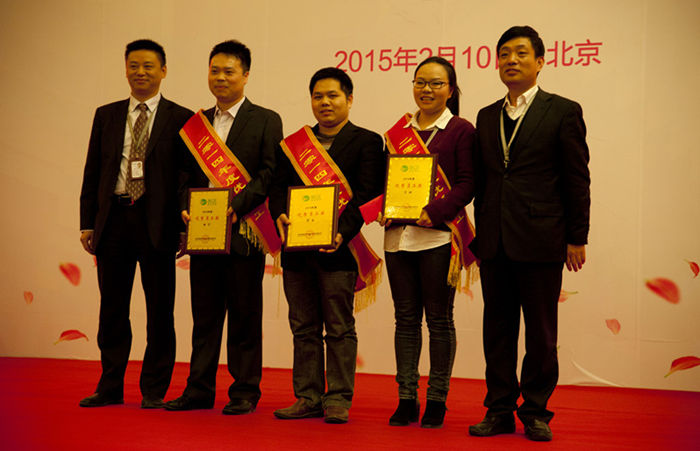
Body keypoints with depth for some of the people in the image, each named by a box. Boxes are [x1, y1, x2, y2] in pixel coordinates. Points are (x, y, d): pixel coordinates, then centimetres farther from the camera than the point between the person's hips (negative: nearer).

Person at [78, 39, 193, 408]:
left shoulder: (181, 119, 3)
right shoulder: (106, 115, 13)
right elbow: (92, 171, 12)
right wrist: (87, 223, 5)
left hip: (157, 223, -3)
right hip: (113, 220, 3)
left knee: (159, 311, 3)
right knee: (112, 309, 9)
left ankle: (154, 390, 13)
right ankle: (110, 387, 19)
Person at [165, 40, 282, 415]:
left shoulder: (266, 121, 1)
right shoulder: (197, 121, 16)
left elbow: (270, 174, -8)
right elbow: (186, 172, 16)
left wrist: (237, 206, -19)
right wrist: (185, 206, -3)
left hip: (243, 231, -5)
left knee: (244, 316, 2)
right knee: (204, 315, 10)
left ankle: (244, 391, 10)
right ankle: (200, 389, 17)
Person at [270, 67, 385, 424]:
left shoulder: (366, 142, 0)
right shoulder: (294, 143, 16)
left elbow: (366, 195, -10)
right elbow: (278, 187, 10)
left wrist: (342, 232, -24)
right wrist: (280, 216, -12)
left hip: (338, 247, -5)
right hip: (296, 248, 5)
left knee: (339, 328, 0)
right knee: (304, 328, 10)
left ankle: (338, 399, 8)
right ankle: (308, 398, 18)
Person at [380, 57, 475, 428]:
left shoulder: (460, 130, 0)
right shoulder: (398, 131, 16)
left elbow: (467, 183, -6)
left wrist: (435, 211, -18)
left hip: (438, 235, -5)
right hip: (398, 235, 5)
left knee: (439, 318, 2)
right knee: (405, 318, 8)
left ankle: (437, 399, 11)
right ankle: (406, 398, 14)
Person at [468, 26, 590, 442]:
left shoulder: (563, 111, 0)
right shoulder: (487, 117, 14)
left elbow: (578, 180, -2)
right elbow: (482, 180, 15)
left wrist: (577, 239, -6)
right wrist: (480, 233, 10)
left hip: (541, 242, -4)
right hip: (495, 243, 5)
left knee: (541, 331, 3)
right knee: (497, 329, 9)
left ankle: (536, 411, 16)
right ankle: (500, 411, 17)